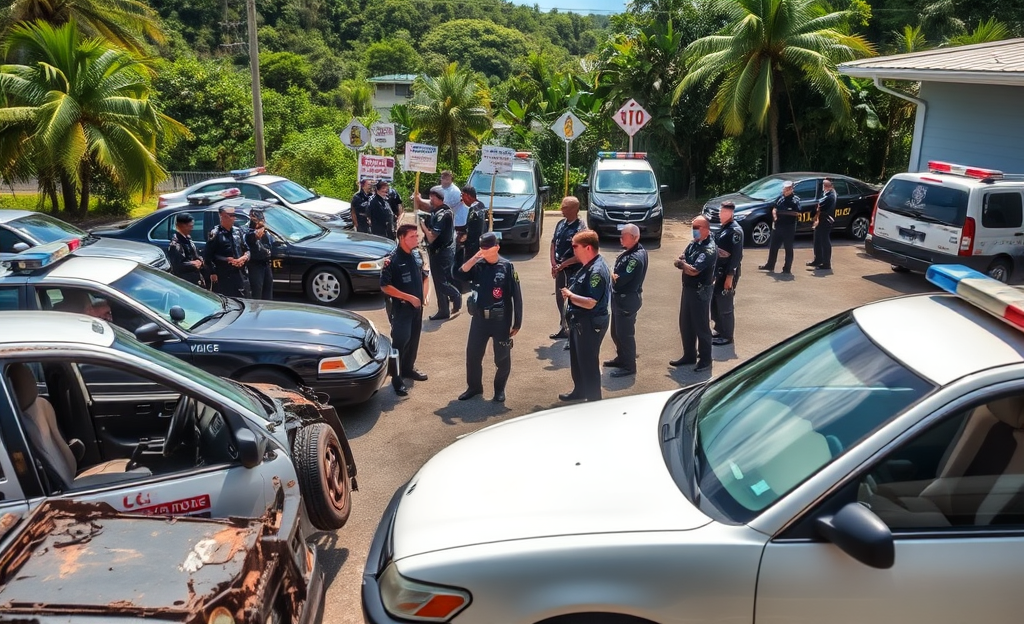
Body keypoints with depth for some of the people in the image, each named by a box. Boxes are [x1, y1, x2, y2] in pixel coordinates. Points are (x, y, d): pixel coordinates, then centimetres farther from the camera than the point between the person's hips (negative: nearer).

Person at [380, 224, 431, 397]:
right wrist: (409, 297, -20)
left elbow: (425, 276, 17)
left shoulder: (417, 254, 3)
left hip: (417, 306, 7)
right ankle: (397, 379, 6)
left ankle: (408, 368, 35)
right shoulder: (392, 259, -18)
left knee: (414, 340, 17)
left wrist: (425, 295, 2)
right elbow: (385, 286, -20)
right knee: (400, 342, -3)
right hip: (401, 308, -7)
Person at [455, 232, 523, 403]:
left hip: (501, 320, -3)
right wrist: (474, 259, -24)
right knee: (472, 354, 9)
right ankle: (474, 386, 28)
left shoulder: (507, 267, -8)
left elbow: (516, 296, -6)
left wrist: (517, 323, -7)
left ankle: (500, 389, 26)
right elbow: (460, 275, -15)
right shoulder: (477, 265, 1)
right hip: (479, 318, 3)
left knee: (502, 357, 7)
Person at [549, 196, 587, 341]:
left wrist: (562, 265, -14)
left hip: (574, 270, -7)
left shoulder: (581, 228, -17)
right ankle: (563, 328, 33)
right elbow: (553, 244, 10)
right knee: (560, 299, 17)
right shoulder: (561, 224, 3)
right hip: (560, 268, 7)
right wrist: (554, 264, -3)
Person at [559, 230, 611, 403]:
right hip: (579, 321, 10)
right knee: (576, 359, 24)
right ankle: (579, 392, 42)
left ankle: (594, 400, 14)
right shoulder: (587, 266, 7)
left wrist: (570, 295, -17)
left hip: (589, 324, -10)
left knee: (588, 363, 1)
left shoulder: (597, 271, -25)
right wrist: (569, 293, 0)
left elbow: (590, 303, -29)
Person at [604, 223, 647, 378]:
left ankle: (629, 366, 10)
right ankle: (622, 358, 36)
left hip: (627, 300, -10)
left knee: (625, 333, -1)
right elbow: (618, 272, 14)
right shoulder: (631, 251, 8)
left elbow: (621, 279, -26)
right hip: (620, 297, 10)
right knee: (616, 331, 21)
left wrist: (613, 274, -7)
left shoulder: (636, 257, -25)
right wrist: (615, 274, -6)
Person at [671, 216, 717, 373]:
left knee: (701, 326, 2)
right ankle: (689, 355, 29)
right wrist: (684, 263, -14)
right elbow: (679, 261, 8)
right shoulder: (693, 243, 7)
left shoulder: (709, 249, -21)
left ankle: (705, 360, 13)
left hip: (700, 291, -9)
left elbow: (693, 271, -26)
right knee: (685, 324, 16)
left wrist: (682, 264, -8)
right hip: (688, 288, 9)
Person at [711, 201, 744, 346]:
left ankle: (727, 336, 10)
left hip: (728, 272, -9)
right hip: (718, 271, 9)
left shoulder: (735, 230, -16)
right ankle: (719, 330, 30)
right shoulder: (722, 228, 11)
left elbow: (737, 255, -20)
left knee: (725, 305, -1)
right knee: (714, 302, 15)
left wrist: (730, 276, -21)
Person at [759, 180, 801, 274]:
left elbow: (797, 213, -12)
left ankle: (787, 269, 9)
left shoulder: (795, 199, -6)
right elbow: (774, 209, 12)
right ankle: (770, 266, 24)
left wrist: (784, 212, -17)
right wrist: (775, 216, -8)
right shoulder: (780, 198, 9)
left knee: (788, 249, 3)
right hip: (778, 226, 6)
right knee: (773, 247, 13)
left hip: (789, 228, -5)